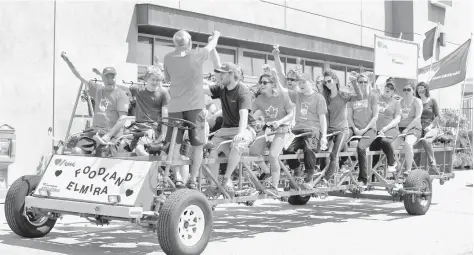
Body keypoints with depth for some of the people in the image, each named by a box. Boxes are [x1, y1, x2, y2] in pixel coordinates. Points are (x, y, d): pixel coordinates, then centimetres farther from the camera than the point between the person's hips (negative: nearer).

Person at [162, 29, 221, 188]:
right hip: (195, 105, -2)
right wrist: (216, 36, 37)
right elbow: (211, 46, 18)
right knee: (198, 145, 7)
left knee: (174, 145, 5)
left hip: (175, 107, 2)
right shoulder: (197, 55, -2)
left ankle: (179, 176, -9)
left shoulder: (168, 58, 4)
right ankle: (192, 179, 7)